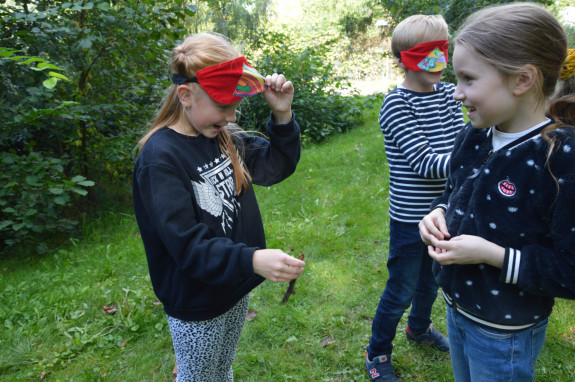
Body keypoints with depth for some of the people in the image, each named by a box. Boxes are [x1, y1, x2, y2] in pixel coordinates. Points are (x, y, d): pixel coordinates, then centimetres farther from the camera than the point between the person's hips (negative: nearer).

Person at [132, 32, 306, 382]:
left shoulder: (224, 137, -4)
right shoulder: (160, 158, -25)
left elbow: (276, 166, 3)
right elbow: (187, 244, -29)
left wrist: (282, 116, -13)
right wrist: (252, 260, -43)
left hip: (236, 289, 6)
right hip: (197, 305, -6)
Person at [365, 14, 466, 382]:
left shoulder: (448, 93, 2)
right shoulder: (396, 104, -18)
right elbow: (424, 162, -25)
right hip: (411, 217, -6)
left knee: (432, 279, 25)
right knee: (401, 292, 7)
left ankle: (420, 328, 53)